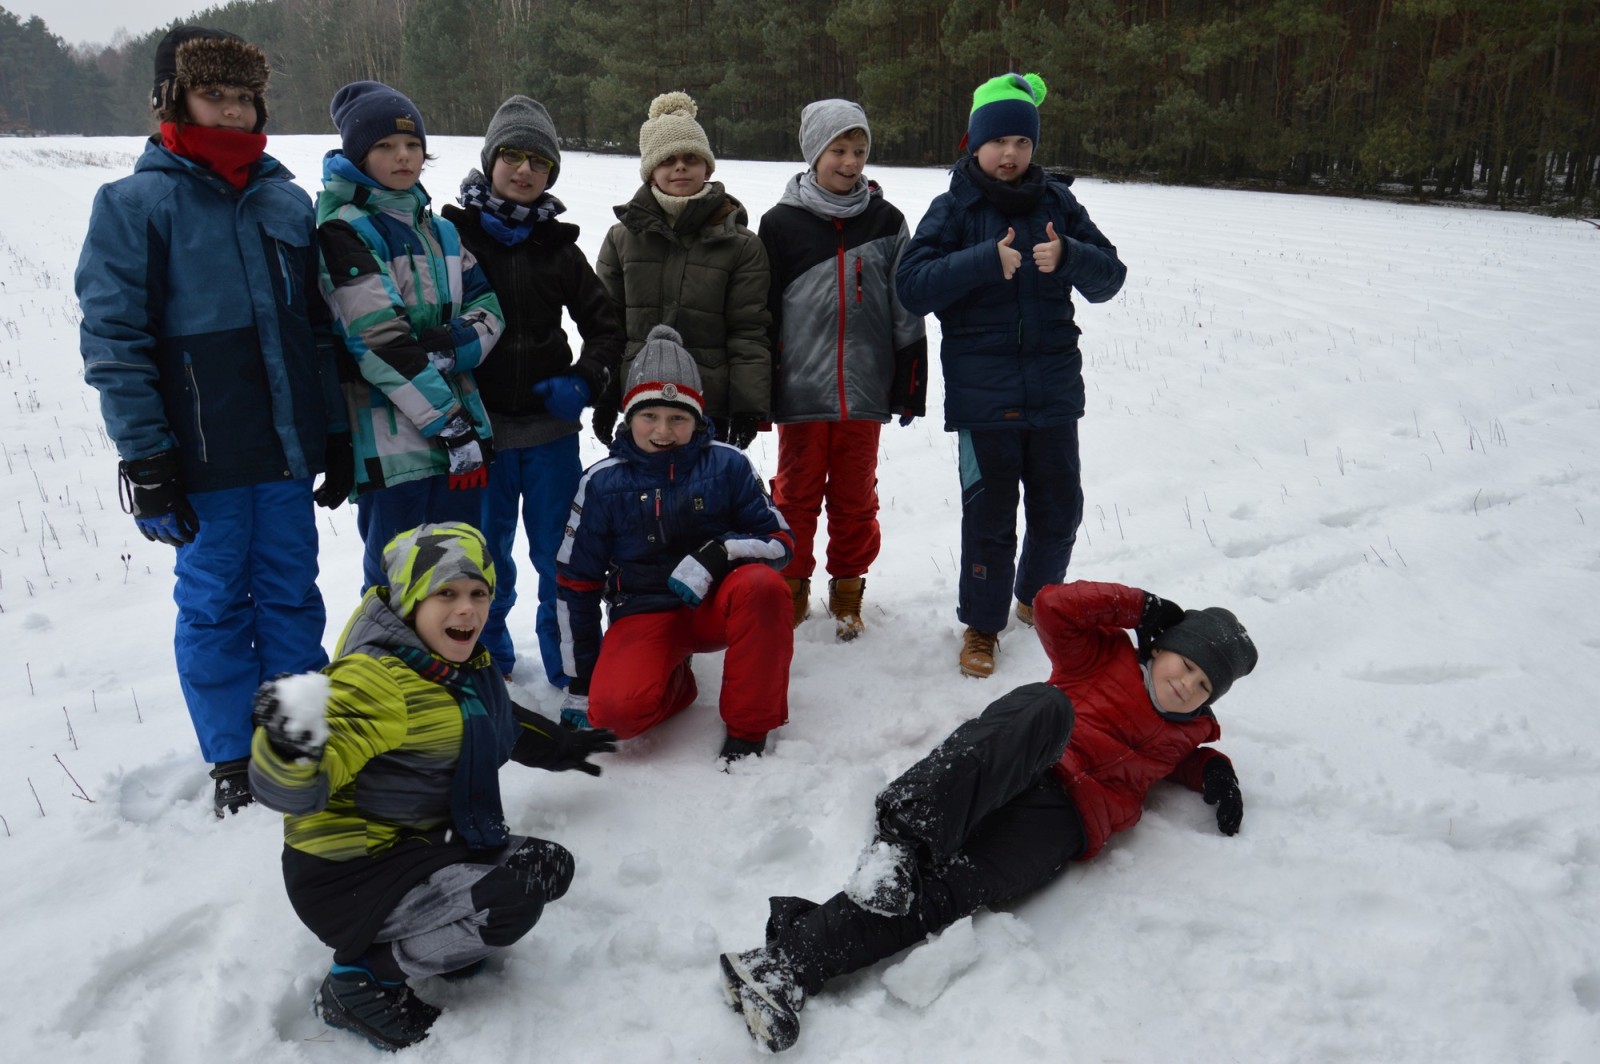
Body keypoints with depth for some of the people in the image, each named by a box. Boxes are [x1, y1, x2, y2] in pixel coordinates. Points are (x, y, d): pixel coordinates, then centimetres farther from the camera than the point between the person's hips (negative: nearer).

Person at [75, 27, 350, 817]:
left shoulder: (285, 199, 9)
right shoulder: (135, 204, -4)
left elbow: (319, 326, 13)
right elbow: (112, 338, -7)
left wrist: (336, 434, 10)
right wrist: (144, 457, -12)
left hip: (286, 452, 4)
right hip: (203, 461, -4)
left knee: (291, 597, 11)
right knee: (214, 605, 7)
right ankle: (233, 762, 20)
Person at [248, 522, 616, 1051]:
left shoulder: (468, 665, 4)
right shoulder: (375, 676, -23)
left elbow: (500, 722, 27)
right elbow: (291, 790, -33)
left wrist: (558, 747, 35)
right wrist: (292, 749, -55)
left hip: (428, 845, 9)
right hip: (354, 874, -9)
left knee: (548, 867, 6)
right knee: (510, 905, -22)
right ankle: (359, 978, -6)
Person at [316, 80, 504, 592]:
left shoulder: (437, 228, 16)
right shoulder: (345, 230, -7)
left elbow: (487, 301, 12)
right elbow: (381, 342, -15)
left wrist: (461, 343, -11)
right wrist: (450, 425, -17)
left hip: (461, 434, 7)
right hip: (393, 442, -7)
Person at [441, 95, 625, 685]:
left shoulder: (558, 246, 9)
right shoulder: (453, 234, 1)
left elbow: (606, 326, 13)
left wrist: (585, 381, -5)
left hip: (551, 422, 2)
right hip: (480, 426, -1)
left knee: (561, 556, 6)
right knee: (486, 556, 9)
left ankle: (570, 665, 21)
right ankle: (489, 662, 27)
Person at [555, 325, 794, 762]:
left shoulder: (726, 465, -4)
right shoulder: (603, 482, -3)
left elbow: (780, 541, -2)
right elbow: (575, 581, 4)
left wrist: (721, 552, -24)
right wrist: (580, 679, 5)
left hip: (715, 603, 0)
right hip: (644, 614, 0)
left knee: (763, 586, -35)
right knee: (614, 710, -30)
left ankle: (749, 729, -17)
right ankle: (673, 681, 8)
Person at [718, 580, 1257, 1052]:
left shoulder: (1186, 730, 31)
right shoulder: (1106, 655, 21)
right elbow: (1055, 604, 10)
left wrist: (1215, 770, 25)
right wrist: (1143, 606, 10)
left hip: (1059, 817, 2)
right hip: (1004, 773, -1)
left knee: (941, 894, -28)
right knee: (1052, 707, -39)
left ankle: (790, 965, -40)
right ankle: (906, 834, -48)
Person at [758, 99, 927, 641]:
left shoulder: (885, 221, 5)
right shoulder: (781, 224, 1)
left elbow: (906, 311, 7)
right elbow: (762, 314, 2)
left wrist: (910, 383, 4)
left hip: (865, 389, 1)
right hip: (801, 390, -1)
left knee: (855, 496, 10)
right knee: (796, 494, 9)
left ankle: (847, 588, 26)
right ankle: (791, 587, 25)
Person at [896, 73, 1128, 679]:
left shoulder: (1057, 203, 8)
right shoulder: (954, 209, 0)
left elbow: (1110, 277, 4)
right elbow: (911, 287, -11)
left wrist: (1069, 257, -17)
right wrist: (987, 260, -22)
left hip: (1053, 387, 3)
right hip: (982, 390, -3)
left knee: (1059, 508, 14)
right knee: (989, 514, 2)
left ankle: (1037, 598, 39)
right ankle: (982, 624, 21)